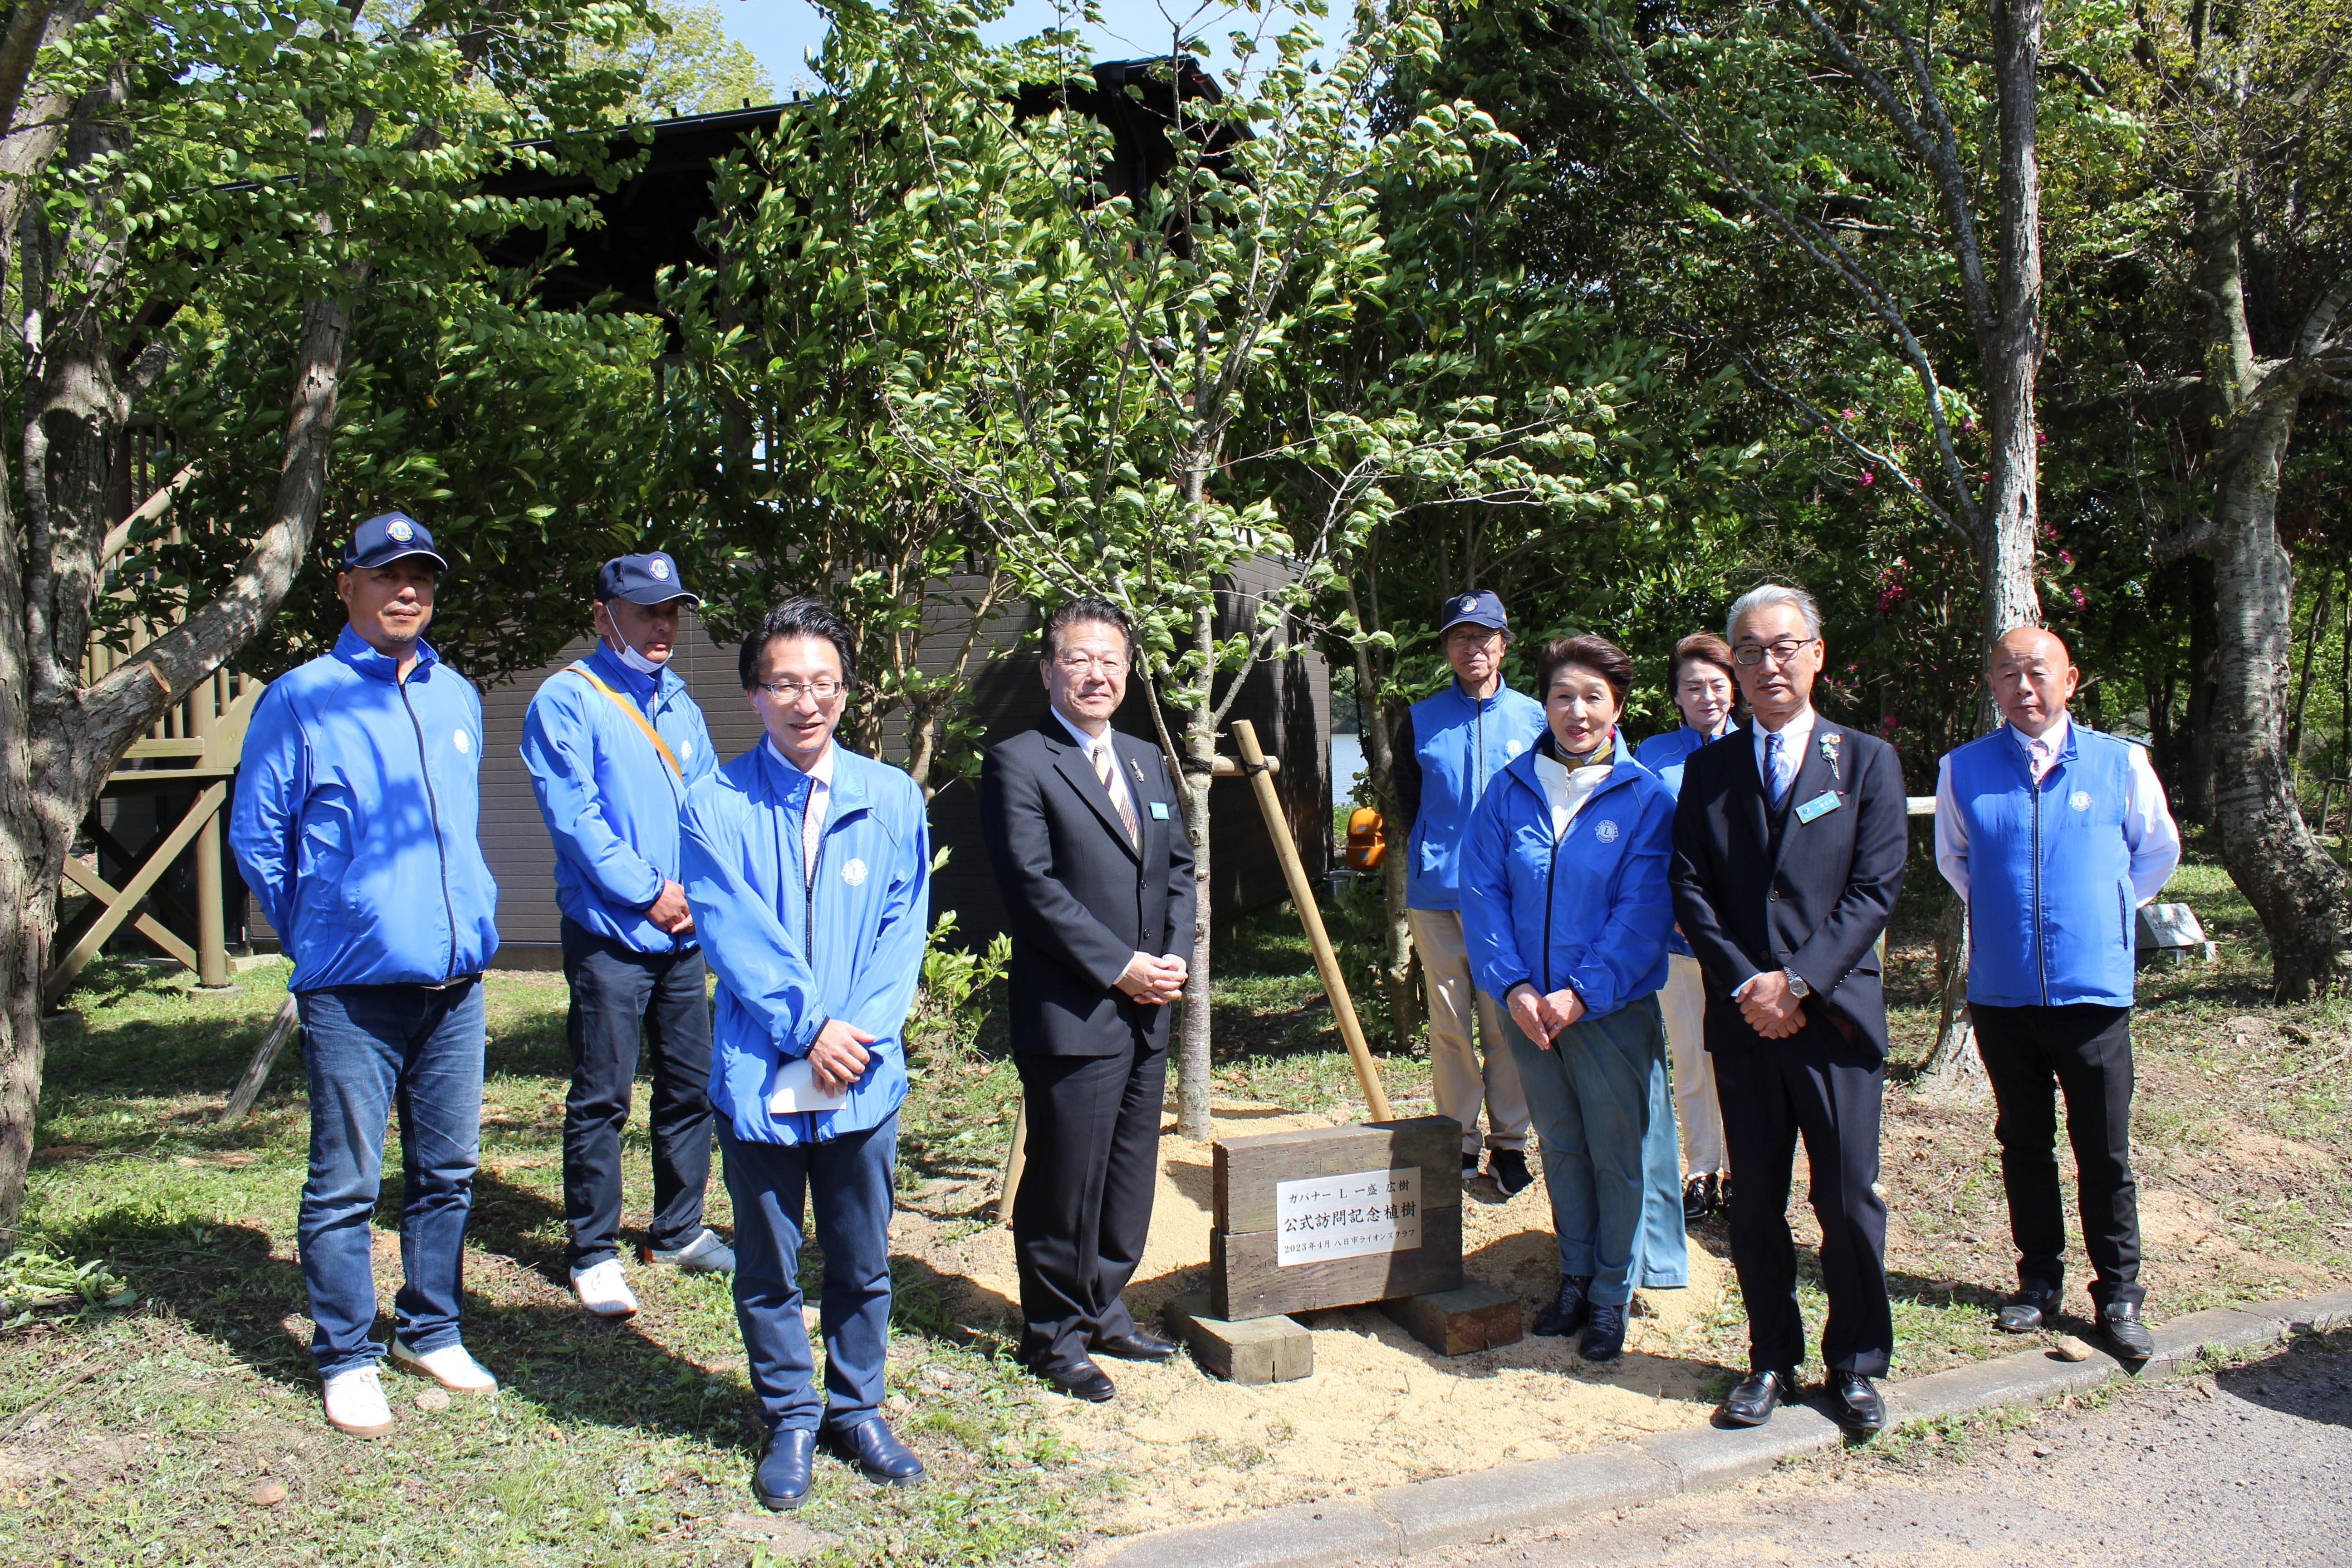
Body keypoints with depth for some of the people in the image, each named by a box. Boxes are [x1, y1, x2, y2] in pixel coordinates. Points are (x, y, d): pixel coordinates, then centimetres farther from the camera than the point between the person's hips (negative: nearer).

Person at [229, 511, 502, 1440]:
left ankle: (432, 1332, 28)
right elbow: (255, 836, 1)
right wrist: (319, 936, 5)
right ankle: (345, 1359, 16)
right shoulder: (301, 701, -4)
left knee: (447, 1172, 13)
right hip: (352, 988, -5)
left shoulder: (457, 698, 12)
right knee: (345, 1185, 2)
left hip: (455, 980, 5)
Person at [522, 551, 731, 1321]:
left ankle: (679, 1231, 25)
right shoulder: (567, 700, -5)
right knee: (601, 1099, -1)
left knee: (691, 1085, 12)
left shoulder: (678, 703, 16)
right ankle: (593, 1252, 10)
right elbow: (574, 816, -13)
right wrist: (648, 892, -13)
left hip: (682, 933, 7)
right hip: (610, 936, -6)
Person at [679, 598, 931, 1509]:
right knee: (768, 1268, 10)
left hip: (864, 1075, 2)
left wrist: (858, 1032, -9)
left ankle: (857, 1410, 31)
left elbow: (903, 928, 2)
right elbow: (731, 933, -8)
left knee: (862, 1263, 13)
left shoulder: (892, 798, 4)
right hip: (761, 1078, -2)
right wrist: (809, 1030, -12)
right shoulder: (718, 803, -3)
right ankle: (791, 1421, 27)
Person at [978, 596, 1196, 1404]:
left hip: (1146, 1013, 7)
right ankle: (1054, 1334, 17)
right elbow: (1033, 886, -15)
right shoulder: (1019, 764, -7)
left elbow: (1179, 866, 17)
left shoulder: (1146, 760, 16)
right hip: (1070, 1015, -7)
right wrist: (1119, 967, -16)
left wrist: (1175, 955, 0)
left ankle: (1104, 1310, 31)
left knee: (1130, 1177, 15)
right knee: (1066, 1180, 2)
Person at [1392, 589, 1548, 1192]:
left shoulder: (1534, 718, 6)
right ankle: (1459, 1141, 15)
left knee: (1506, 1021, 3)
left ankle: (1509, 1142, 14)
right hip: (1438, 893, 1)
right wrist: (1440, 854, 8)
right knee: (1449, 1023, 4)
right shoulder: (1421, 720, 6)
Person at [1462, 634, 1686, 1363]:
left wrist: (1581, 994, -18)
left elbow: (1644, 912, -11)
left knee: (1620, 1153, 5)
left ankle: (1613, 1293, 21)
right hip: (1527, 1007, 3)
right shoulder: (1509, 791, 1)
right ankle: (1575, 1276, 31)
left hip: (1614, 1008, -3)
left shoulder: (1646, 798, -7)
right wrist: (1512, 986, -12)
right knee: (1562, 1148, 16)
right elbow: (1482, 892, -1)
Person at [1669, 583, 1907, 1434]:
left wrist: (1797, 981, -14)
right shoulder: (1709, 768, 10)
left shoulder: (1867, 760, 3)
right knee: (1755, 1202, 9)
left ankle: (1856, 1363, 20)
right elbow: (1690, 887, 3)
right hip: (1742, 1019, 2)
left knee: (1849, 1201, 3)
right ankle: (1772, 1358, 23)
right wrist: (1747, 986, -9)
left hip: (1835, 1013, -2)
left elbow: (1876, 888, -5)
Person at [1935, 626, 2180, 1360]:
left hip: (2094, 989, -1)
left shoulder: (2119, 762, -2)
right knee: (2024, 1145, 12)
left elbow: (2158, 850, 15)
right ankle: (2039, 1280, 25)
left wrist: (2107, 910, 8)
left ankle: (2119, 1295, 16)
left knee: (2105, 1153, 3)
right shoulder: (1964, 769, 1)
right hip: (2002, 991, 1)